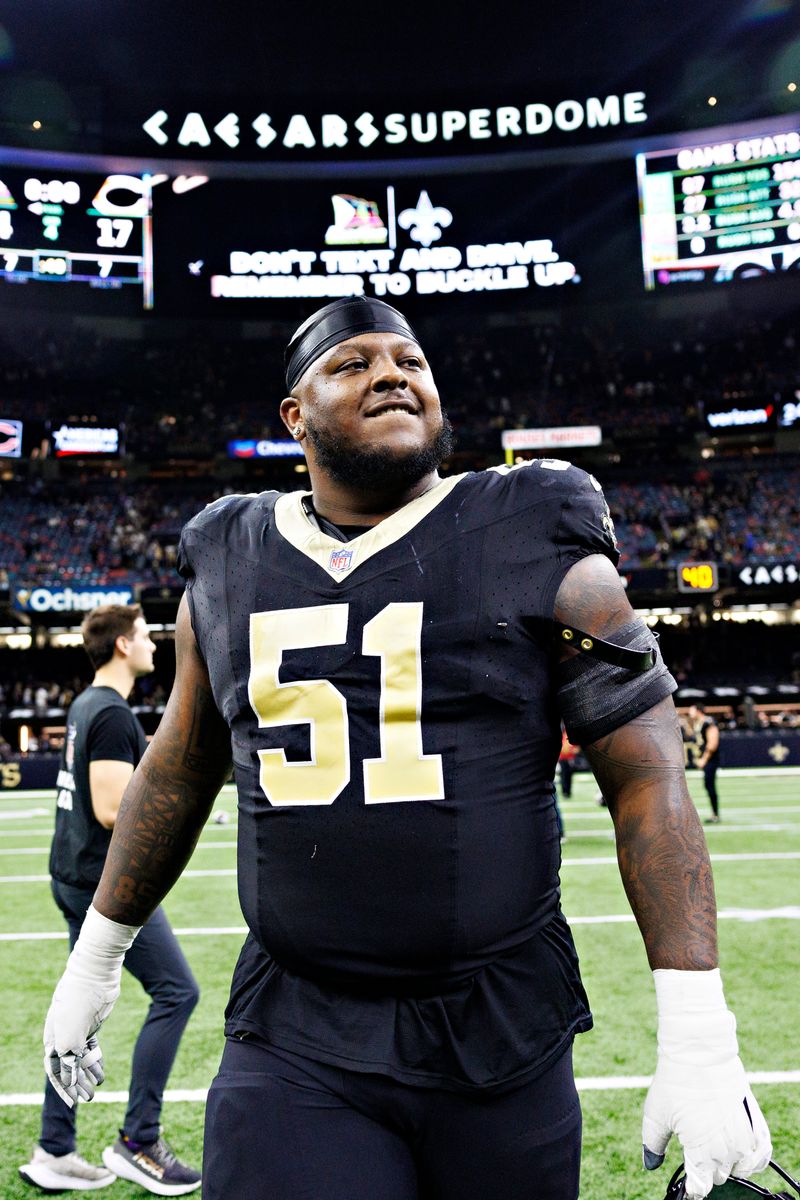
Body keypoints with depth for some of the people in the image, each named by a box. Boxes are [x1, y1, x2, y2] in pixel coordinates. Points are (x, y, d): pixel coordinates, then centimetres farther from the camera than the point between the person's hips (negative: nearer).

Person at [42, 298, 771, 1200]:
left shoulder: (539, 550, -4)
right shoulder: (228, 566, 6)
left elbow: (647, 778, -7)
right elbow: (179, 771, 18)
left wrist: (698, 1041, -12)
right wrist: (95, 957, 24)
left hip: (503, 1032, -1)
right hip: (293, 1046, 2)